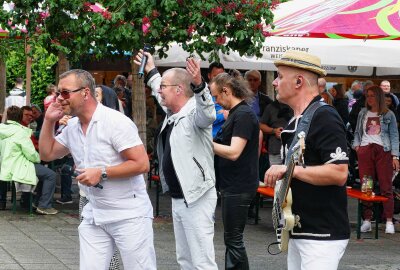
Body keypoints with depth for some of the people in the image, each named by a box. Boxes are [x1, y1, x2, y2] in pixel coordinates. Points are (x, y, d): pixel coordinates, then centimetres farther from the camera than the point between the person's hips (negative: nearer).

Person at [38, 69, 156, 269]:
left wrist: (102, 173, -20)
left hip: (129, 215, -7)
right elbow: (47, 154, 19)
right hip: (94, 215, 7)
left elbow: (141, 164, -18)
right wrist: (49, 121, 6)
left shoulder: (116, 122, -15)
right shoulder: (72, 127, 8)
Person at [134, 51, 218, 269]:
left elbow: (208, 113, -40)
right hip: (178, 198, 10)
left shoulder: (195, 112, -16)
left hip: (197, 199, -10)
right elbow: (161, 95, 34)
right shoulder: (172, 113, 12)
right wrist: (150, 71, 42)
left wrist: (198, 84, -55)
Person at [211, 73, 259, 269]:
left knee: (233, 239, -4)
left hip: (238, 187, -10)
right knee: (232, 238, 15)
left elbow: (233, 152, -23)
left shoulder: (244, 115, -17)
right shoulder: (235, 113, 14)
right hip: (232, 185, 10)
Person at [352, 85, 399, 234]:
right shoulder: (363, 113, 14)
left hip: (383, 151, -3)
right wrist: (356, 145, 4)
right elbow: (357, 131, 22)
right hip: (365, 150, 3)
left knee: (386, 187, -4)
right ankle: (367, 220, 3)